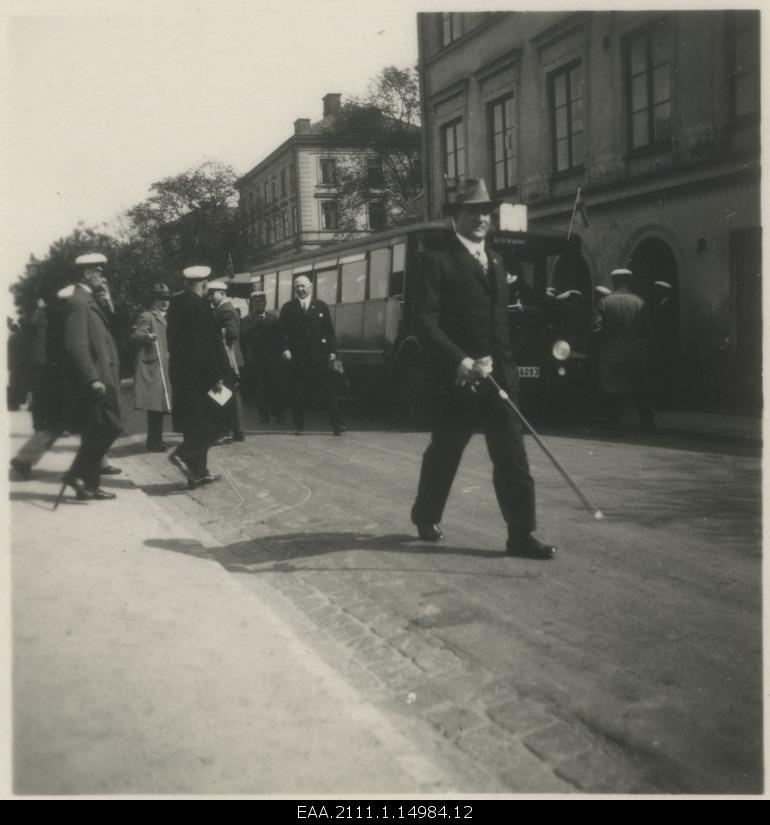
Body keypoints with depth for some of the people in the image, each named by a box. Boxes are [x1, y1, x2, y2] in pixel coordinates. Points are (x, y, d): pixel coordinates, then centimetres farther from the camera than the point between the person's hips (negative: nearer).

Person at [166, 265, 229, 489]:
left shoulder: (175, 303, 9)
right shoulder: (201, 305, -15)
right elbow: (211, 343, -17)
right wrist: (218, 376, -12)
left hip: (179, 372, 8)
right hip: (199, 374, -8)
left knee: (194, 423, 13)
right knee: (213, 421, 1)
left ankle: (197, 473, 17)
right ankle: (184, 454, -13)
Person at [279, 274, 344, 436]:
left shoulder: (321, 306, 10)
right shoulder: (288, 308, 8)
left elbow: (329, 330, 8)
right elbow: (282, 331, 3)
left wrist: (332, 350, 0)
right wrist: (285, 348, -10)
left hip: (320, 356, 0)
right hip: (297, 357, 0)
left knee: (327, 391, 0)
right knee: (297, 393, 2)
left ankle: (337, 425, 4)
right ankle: (299, 425, 11)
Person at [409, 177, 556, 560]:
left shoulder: (495, 261, 16)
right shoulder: (438, 262, -7)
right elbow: (426, 323, -15)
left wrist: (502, 364, 10)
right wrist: (461, 361, -24)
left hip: (497, 375, 6)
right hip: (455, 380, -5)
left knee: (512, 457, 0)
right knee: (444, 453, 11)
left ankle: (521, 534, 4)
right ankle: (426, 515, 33)